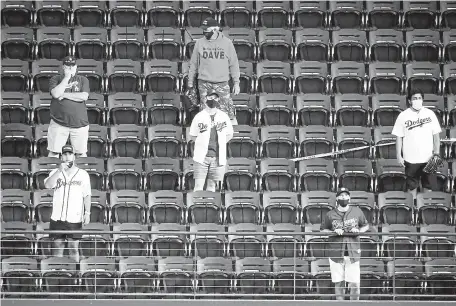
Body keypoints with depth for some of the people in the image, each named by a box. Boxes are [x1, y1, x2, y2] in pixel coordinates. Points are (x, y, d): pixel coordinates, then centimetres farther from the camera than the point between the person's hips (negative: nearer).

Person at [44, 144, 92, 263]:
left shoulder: (83, 174, 6)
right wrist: (59, 170, -18)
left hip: (75, 219, -2)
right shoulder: (55, 172, 9)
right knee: (58, 248, 5)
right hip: (57, 218, 2)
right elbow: (47, 185, -10)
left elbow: (87, 195, 5)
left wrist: (87, 213, -3)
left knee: (74, 248, 0)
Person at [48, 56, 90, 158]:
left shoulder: (83, 80, 7)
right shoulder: (55, 79, 6)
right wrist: (67, 77, -11)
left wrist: (64, 95, -9)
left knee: (81, 153, 6)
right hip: (58, 122, -1)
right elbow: (56, 94, -14)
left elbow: (84, 96, -9)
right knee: (53, 152, -1)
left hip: (79, 122, 1)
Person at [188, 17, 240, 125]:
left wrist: (236, 83, 3)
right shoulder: (200, 43, 4)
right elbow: (193, 63, 11)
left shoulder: (227, 43, 1)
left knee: (226, 109, -5)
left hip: (222, 83, -1)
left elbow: (234, 64, 5)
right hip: (204, 83, 1)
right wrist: (190, 82, 13)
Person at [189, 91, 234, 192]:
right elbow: (192, 136, 10)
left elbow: (229, 135, 18)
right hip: (201, 157, -2)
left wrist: (220, 144, 8)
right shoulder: (199, 117, 2)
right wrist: (202, 144, 0)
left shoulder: (224, 117, 8)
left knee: (212, 186, 5)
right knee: (198, 186, -7)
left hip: (218, 157, 2)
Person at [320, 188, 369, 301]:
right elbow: (322, 230, 9)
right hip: (336, 252, 0)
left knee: (354, 283, -4)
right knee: (338, 282, 4)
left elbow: (366, 226, 17)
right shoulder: (330, 214, 3)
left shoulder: (357, 211, 6)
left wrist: (359, 231, -4)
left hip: (353, 252, 0)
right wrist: (334, 232, -9)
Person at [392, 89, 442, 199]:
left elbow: (436, 134, 4)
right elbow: (399, 137, -1)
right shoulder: (403, 116, -4)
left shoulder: (430, 114, 0)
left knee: (430, 186, 5)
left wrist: (437, 152, -4)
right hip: (411, 159, -1)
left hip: (428, 158, 1)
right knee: (412, 185, 10)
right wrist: (399, 156, -5)